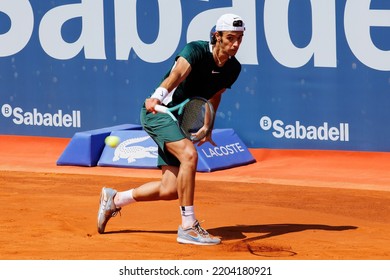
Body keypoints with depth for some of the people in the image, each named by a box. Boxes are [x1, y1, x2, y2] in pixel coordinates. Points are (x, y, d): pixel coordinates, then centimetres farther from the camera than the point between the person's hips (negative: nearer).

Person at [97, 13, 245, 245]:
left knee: (170, 190, 1)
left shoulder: (233, 69, -1)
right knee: (189, 154, -32)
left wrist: (207, 128, 24)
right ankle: (188, 226, -26)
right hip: (158, 111, -8)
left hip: (181, 122, 8)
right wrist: (159, 95, -60)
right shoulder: (196, 50, -22)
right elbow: (178, 72, -43)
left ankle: (114, 199, 25)